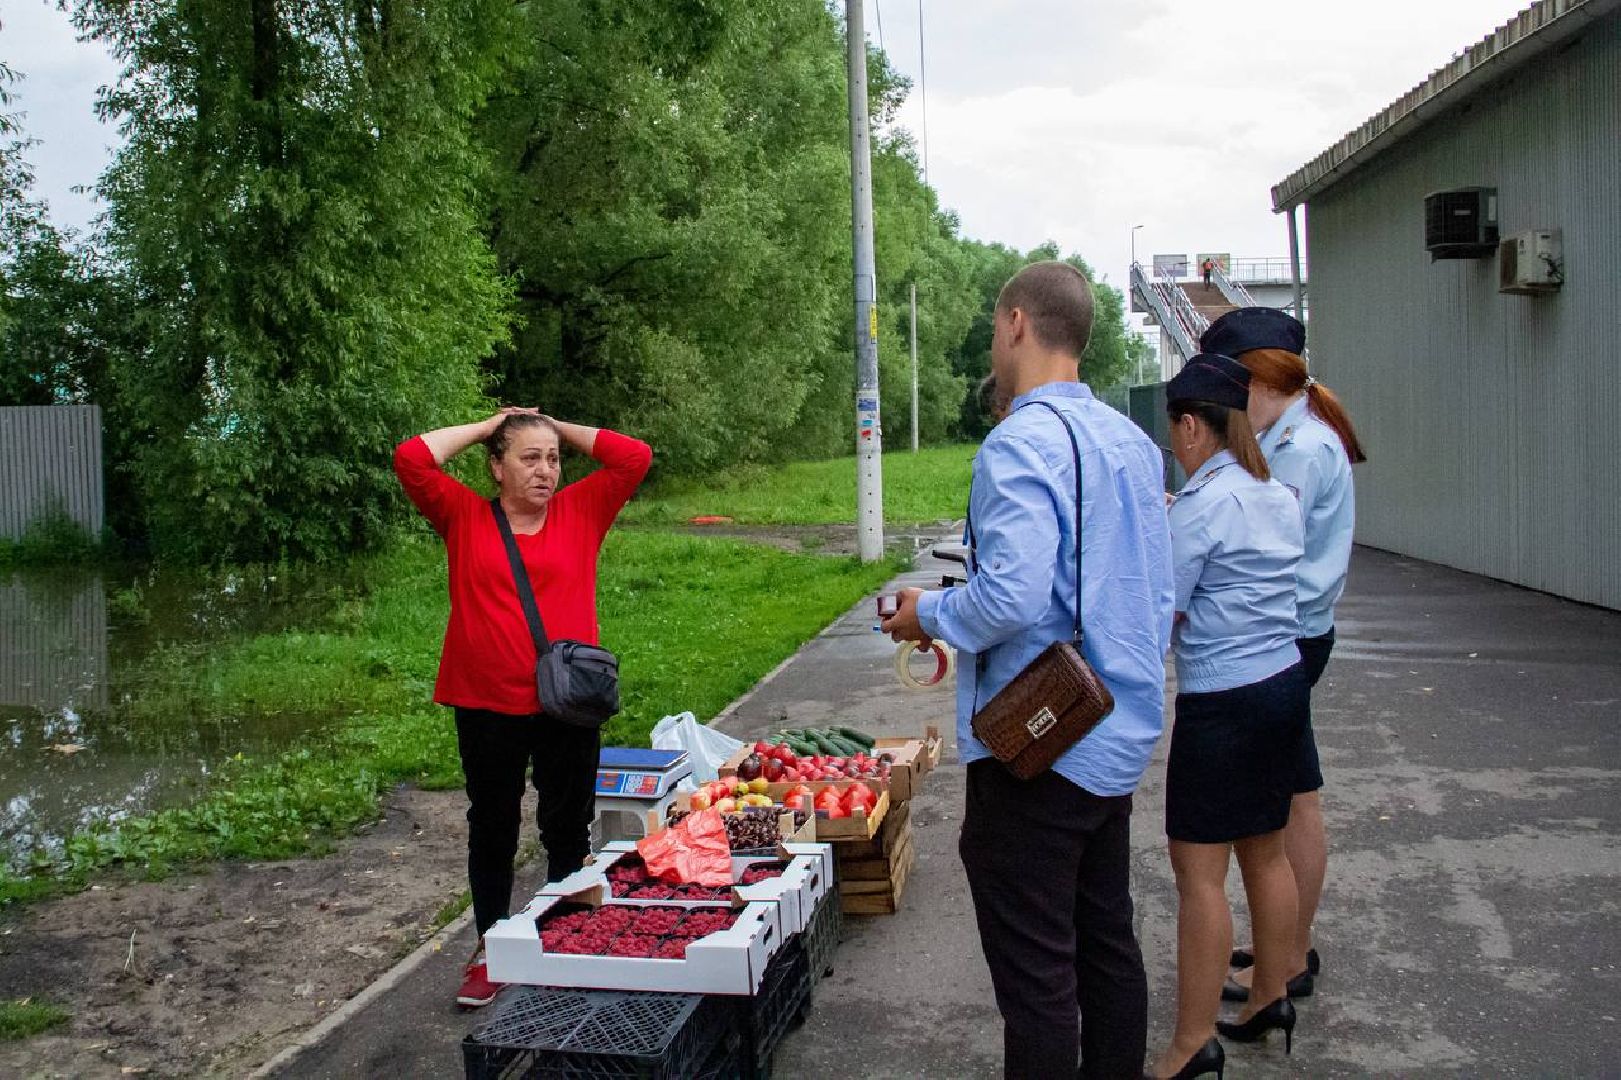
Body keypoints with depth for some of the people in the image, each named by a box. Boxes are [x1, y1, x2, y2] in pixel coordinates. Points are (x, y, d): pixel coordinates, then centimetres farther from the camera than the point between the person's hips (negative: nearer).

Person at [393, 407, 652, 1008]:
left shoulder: (580, 512, 5)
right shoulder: (465, 518, 2)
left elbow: (634, 457, -1)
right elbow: (411, 459, -8)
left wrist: (560, 430, 5)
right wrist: (485, 427, 1)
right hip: (487, 708, 0)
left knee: (568, 831, 12)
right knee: (492, 831, 14)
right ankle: (489, 951, 28)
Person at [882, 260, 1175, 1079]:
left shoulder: (1022, 443, -18)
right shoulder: (1131, 440, 9)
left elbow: (1011, 595, -28)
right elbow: (1158, 592, 14)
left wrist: (929, 615, -10)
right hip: (1120, 735, 9)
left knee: (1035, 973, 3)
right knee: (1107, 943, 21)